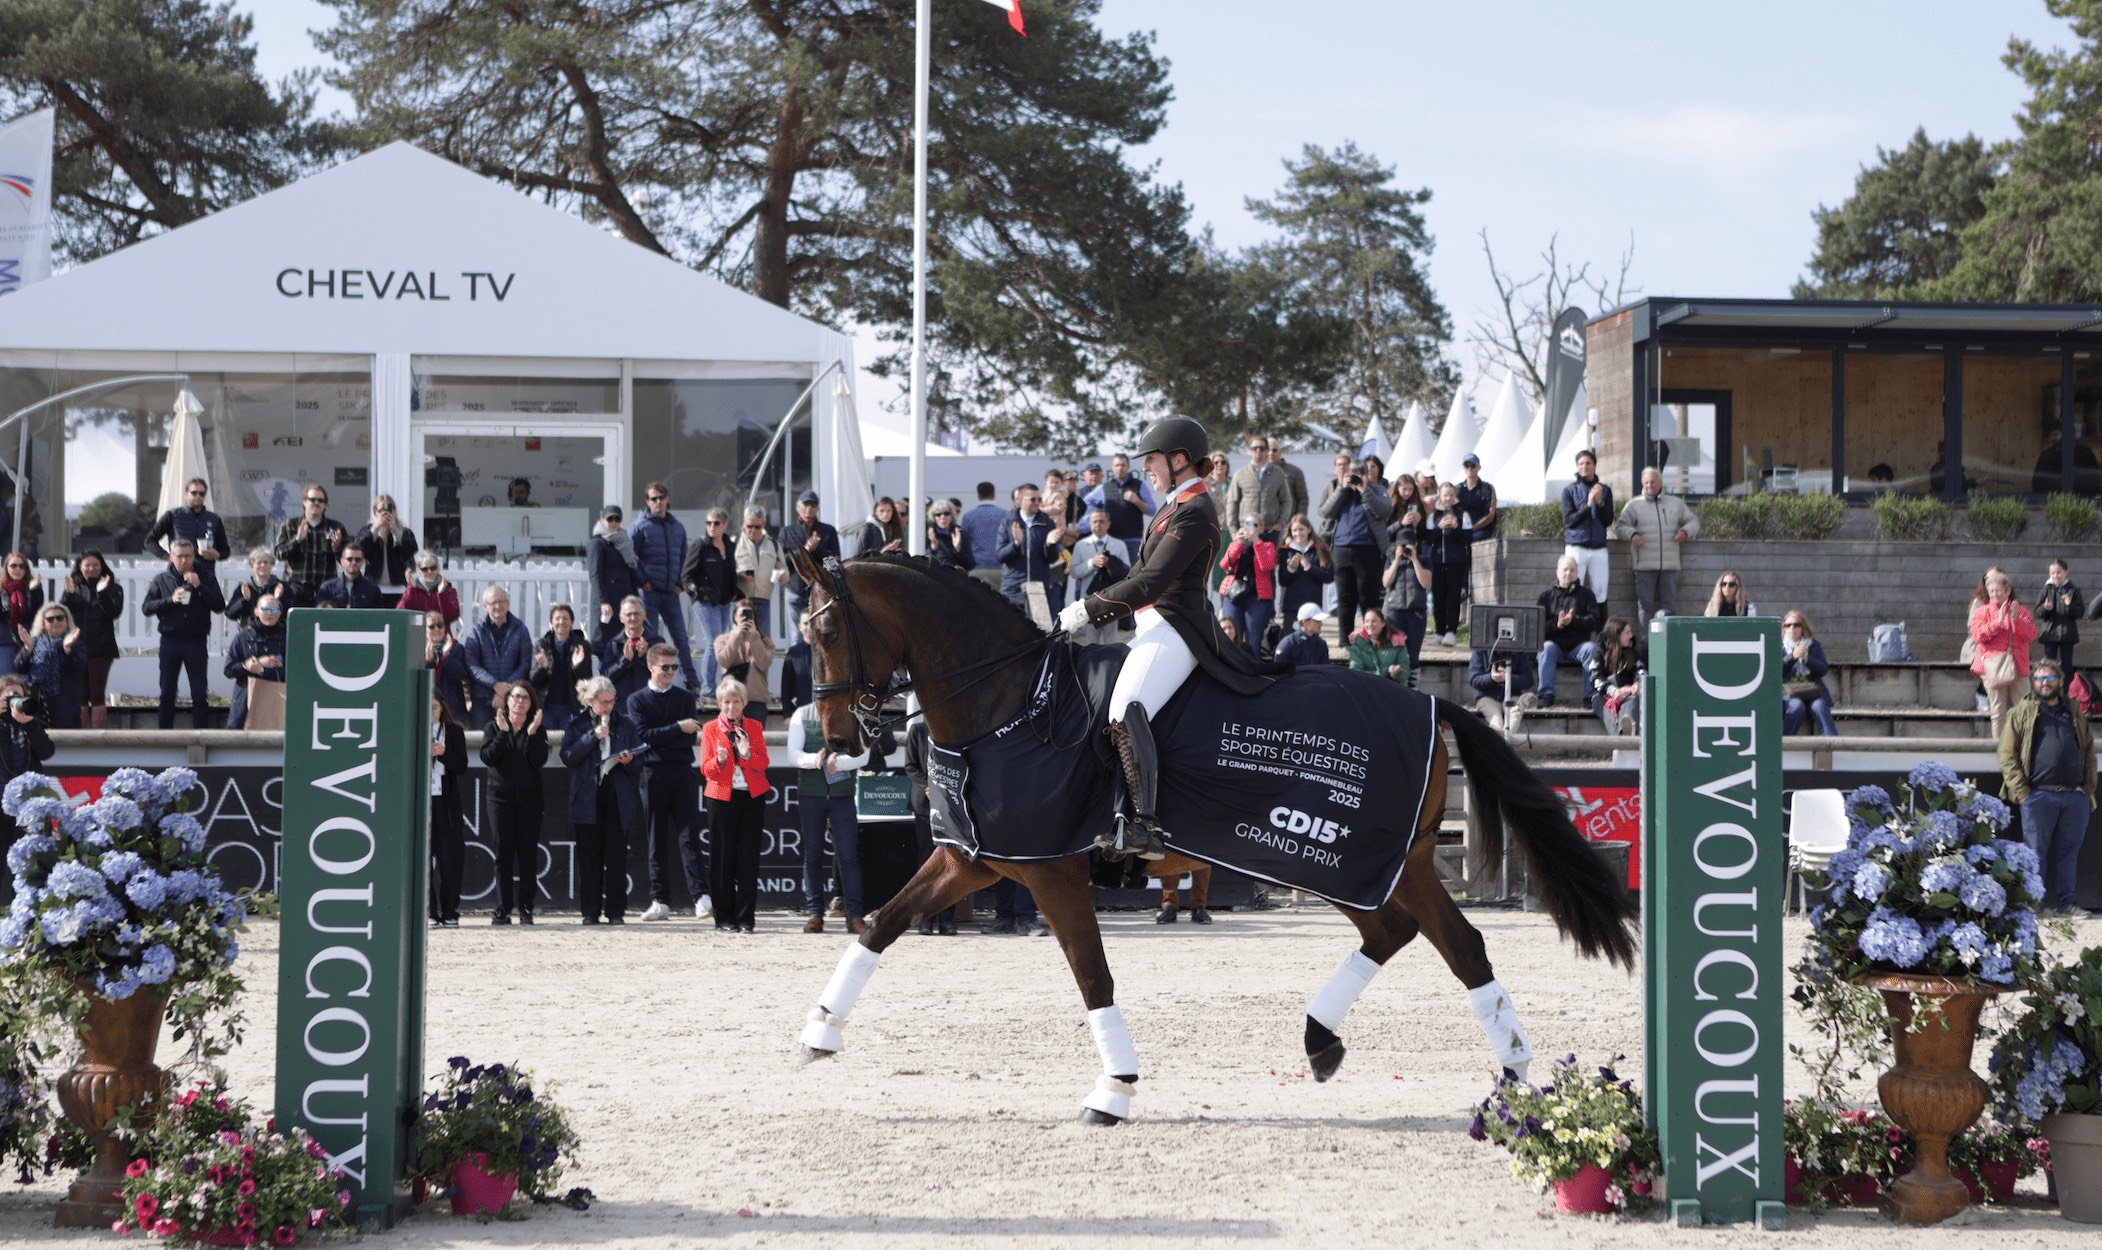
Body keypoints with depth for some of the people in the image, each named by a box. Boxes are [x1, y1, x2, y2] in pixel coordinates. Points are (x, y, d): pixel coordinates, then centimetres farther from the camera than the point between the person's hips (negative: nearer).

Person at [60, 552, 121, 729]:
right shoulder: (74, 587, 10)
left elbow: (115, 613, -9)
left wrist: (102, 593, -23)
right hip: (76, 647, 3)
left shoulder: (112, 588, 4)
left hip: (100, 649, -3)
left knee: (97, 694, -7)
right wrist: (68, 594, -16)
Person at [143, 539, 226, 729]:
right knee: (167, 693, 4)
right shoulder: (162, 580, 8)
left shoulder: (205, 579, 7)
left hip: (196, 641, -1)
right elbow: (146, 607, 1)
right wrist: (170, 600, -12)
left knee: (200, 693, -2)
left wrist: (199, 587, -12)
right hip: (170, 640, 1)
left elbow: (220, 606, -3)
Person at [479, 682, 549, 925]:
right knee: (503, 853, 0)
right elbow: (488, 757, -9)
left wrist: (531, 733, -16)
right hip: (501, 797, 0)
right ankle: (503, 907, 3)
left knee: (528, 853, -1)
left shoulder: (538, 729, 6)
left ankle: (526, 907, 3)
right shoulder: (494, 727, 6)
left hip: (529, 798, 0)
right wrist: (503, 732, -15)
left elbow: (539, 760, -8)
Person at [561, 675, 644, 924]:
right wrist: (593, 737, -13)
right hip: (588, 799, -1)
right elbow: (568, 757, -7)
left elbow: (638, 765, 9)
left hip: (618, 799, 1)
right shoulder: (578, 725, 5)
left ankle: (615, 911, 1)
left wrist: (629, 762, -13)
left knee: (616, 856, -2)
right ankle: (590, 911, 5)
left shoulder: (625, 724, 8)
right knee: (589, 856, 1)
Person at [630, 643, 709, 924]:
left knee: (689, 836, -8)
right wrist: (677, 728, -13)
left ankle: (701, 897, -15)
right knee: (655, 841, 2)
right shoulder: (637, 700, 7)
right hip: (653, 774, -1)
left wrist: (659, 739, -9)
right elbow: (645, 734, -8)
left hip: (682, 773, 1)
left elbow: (689, 737, 1)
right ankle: (660, 901, 5)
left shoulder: (685, 697, 13)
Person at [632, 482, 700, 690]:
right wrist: (643, 581, -10)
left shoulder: (677, 527, 13)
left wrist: (679, 582, 9)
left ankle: (692, 683, 6)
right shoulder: (641, 527, -2)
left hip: (671, 593, 4)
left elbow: (683, 557, 21)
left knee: (681, 638, 4)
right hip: (649, 592, -4)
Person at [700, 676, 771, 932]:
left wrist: (748, 754, -18)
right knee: (723, 856, -1)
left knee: (748, 856, -2)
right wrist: (718, 760, -21)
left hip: (751, 796, 1)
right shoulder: (710, 729, 6)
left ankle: (746, 917, 0)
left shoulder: (754, 727, 10)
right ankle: (724, 916, 5)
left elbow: (763, 764, 2)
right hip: (721, 797, -1)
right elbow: (705, 769, 0)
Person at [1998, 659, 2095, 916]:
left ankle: (2065, 902, 14)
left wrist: (2089, 789, 8)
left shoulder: (2075, 714, 17)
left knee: (2069, 851, 7)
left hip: (2075, 796, 4)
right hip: (2039, 795, -4)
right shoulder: (2021, 713, 5)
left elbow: (2089, 753, 20)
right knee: (2036, 852, -2)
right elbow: (2007, 755, -1)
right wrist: (2021, 792, -9)